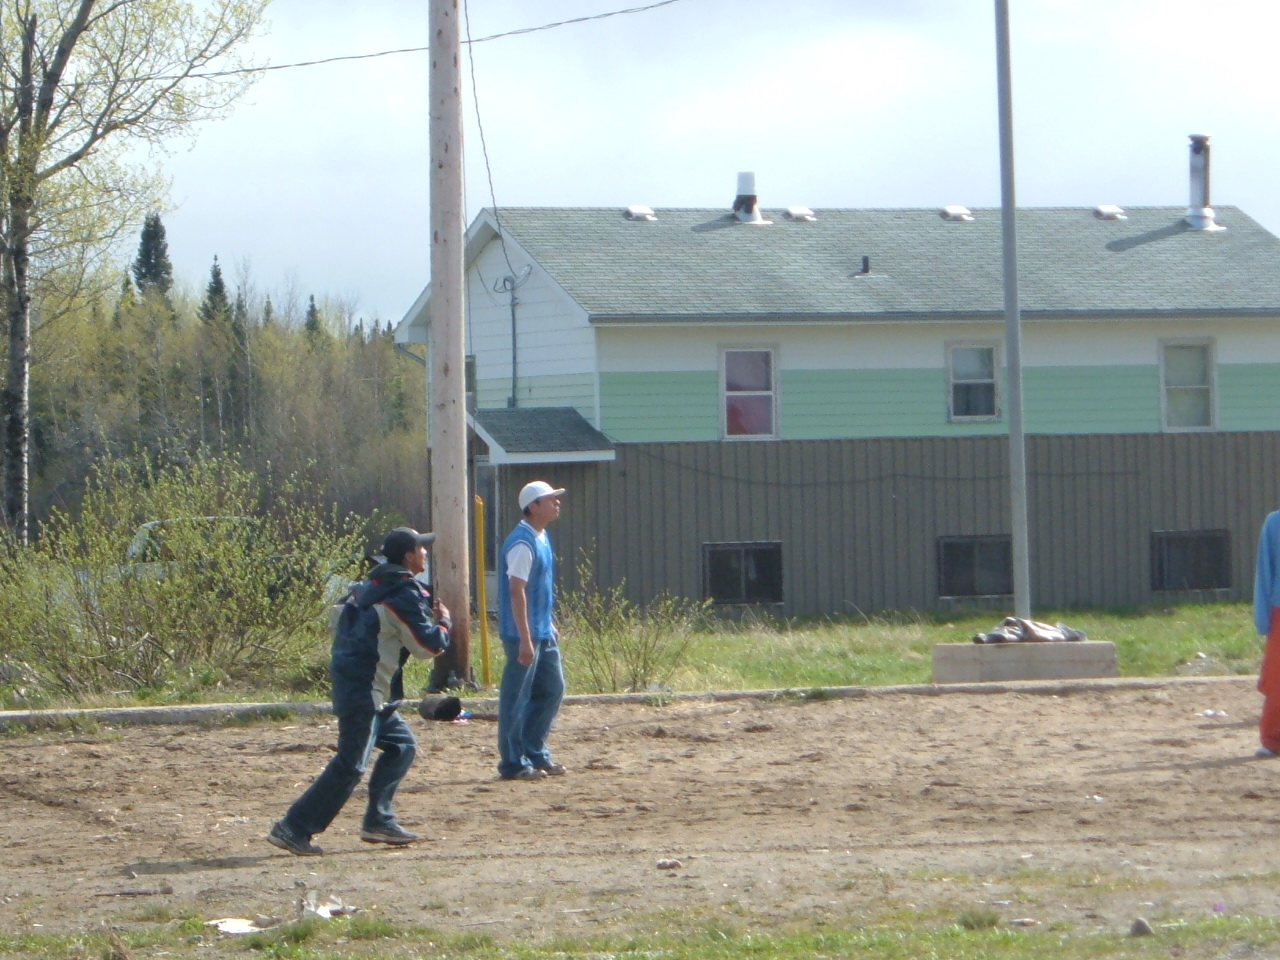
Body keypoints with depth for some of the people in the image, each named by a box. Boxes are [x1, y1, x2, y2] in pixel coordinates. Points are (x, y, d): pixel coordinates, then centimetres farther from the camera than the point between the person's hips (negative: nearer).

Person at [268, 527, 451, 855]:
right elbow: (428, 645, -15)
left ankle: (379, 821, 17)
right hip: (366, 690, -10)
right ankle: (294, 828, -14)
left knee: (401, 744, 19)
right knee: (351, 765, -11)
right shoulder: (406, 597, -14)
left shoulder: (371, 586, 13)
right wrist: (443, 622, 6)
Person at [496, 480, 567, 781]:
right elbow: (516, 591, -22)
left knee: (553, 689, 14)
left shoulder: (542, 539, 12)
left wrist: (551, 626, 23)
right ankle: (513, 763, 3)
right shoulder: (522, 543, -18)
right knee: (516, 698, -2)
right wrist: (525, 640, -24)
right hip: (524, 634, -10)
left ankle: (535, 754, 23)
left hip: (543, 633, 10)